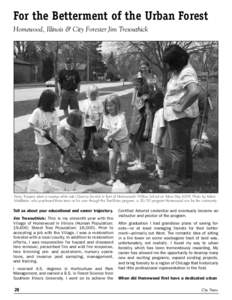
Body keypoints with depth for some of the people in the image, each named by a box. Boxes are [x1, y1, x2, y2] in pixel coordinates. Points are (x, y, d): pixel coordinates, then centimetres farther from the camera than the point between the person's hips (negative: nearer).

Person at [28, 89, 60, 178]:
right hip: (40, 139, -4)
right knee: (43, 156, 3)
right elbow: (31, 124, -14)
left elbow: (54, 127, -8)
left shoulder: (53, 112, -9)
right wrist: (40, 130, -25)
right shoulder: (37, 112, -20)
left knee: (50, 154, 15)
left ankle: (42, 166, 40)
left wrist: (54, 139, -11)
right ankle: (41, 174, 19)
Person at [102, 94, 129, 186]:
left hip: (123, 139, -3)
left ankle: (123, 170, 28)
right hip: (113, 140, 3)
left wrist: (108, 136, -36)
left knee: (123, 159, -9)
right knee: (112, 158, -12)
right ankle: (112, 178, 2)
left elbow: (119, 129, -32)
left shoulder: (121, 116, -22)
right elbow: (108, 129, -3)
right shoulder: (106, 116, -7)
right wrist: (109, 138, -19)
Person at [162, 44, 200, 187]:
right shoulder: (178, 71, 7)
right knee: (185, 147, 20)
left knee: (177, 149, 0)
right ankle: (187, 176, 33)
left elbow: (195, 91, -42)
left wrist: (181, 107, -31)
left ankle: (179, 179, 11)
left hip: (180, 117, -10)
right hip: (179, 117, 10)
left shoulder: (186, 73, -23)